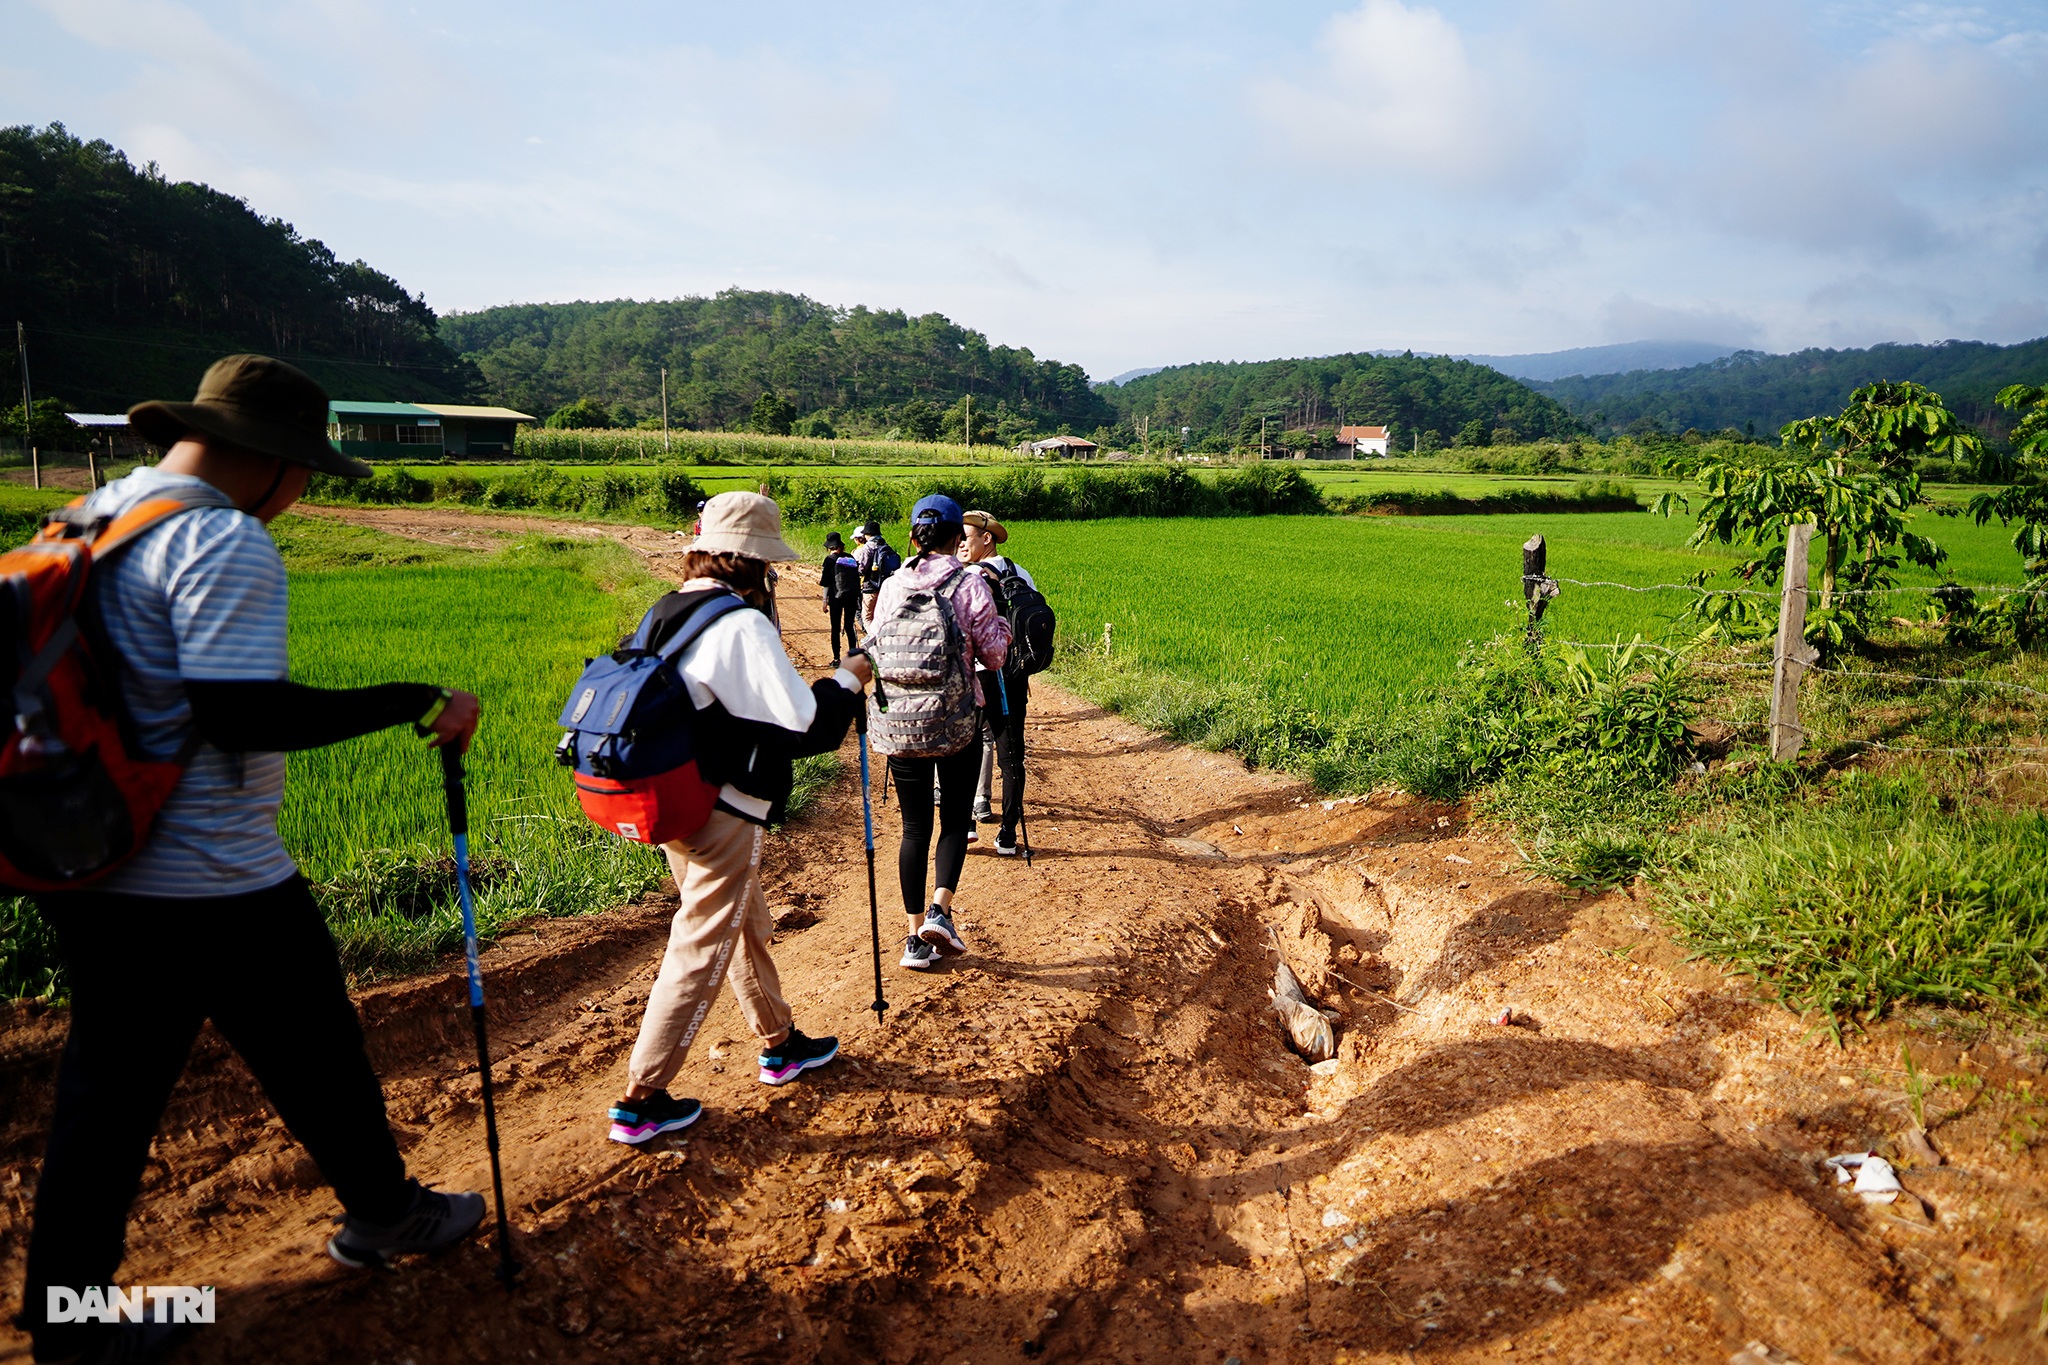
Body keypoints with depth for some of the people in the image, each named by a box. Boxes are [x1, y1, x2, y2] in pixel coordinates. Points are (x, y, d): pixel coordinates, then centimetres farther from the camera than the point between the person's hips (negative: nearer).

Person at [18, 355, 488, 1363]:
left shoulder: (91, 514, 8)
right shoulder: (223, 540, -20)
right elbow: (242, 714, -29)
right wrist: (419, 701, -25)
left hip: (82, 870, 8)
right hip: (210, 885, -8)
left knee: (105, 1084, 18)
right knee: (314, 1053, 12)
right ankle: (382, 1212, 33)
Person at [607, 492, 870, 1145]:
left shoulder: (665, 612, 6)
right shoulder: (743, 624, -21)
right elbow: (804, 725, -21)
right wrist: (847, 680, -6)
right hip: (721, 815, -9)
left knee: (748, 926, 23)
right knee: (699, 953, 3)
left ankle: (781, 1045, 39)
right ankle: (641, 1101, 12)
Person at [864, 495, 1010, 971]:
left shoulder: (891, 587, 1)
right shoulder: (971, 584, -7)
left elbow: (874, 650, 7)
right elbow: (993, 655, -3)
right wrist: (1001, 623, 15)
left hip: (898, 721, 2)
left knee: (914, 827, 10)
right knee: (955, 818, 14)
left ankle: (917, 937, 13)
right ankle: (941, 910, -5)